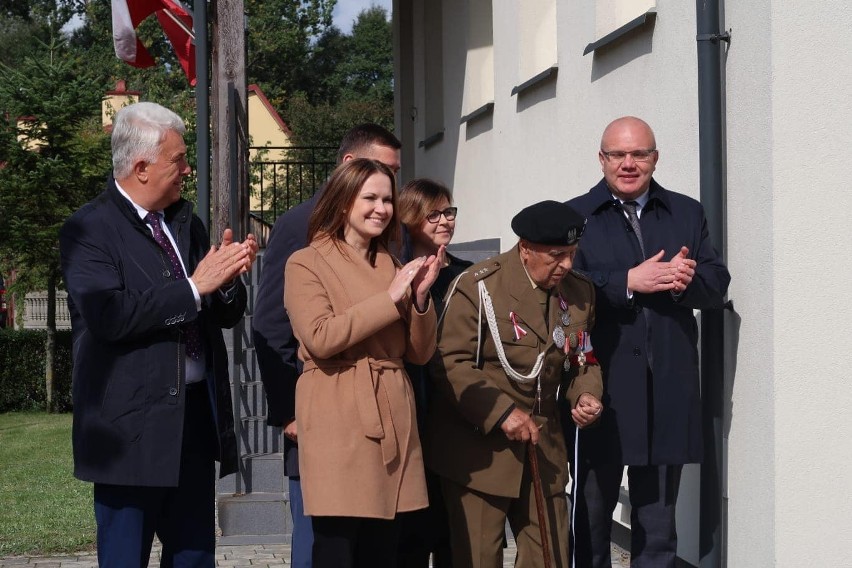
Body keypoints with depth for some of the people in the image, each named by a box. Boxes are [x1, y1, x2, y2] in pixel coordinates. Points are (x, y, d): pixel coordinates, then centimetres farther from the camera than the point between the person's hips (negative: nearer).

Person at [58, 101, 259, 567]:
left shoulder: (187, 222, 14)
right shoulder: (88, 229, -8)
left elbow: (226, 315, 16)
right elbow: (108, 316, -24)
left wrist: (228, 276, -6)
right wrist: (195, 286, -19)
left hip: (197, 416, 7)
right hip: (133, 424, -7)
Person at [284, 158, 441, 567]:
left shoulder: (391, 267, 18)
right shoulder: (306, 263, 0)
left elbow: (419, 353, 14)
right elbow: (319, 338, -15)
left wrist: (420, 296, -4)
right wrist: (390, 299, -13)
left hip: (391, 421, 6)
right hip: (338, 422, -6)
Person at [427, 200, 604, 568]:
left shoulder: (580, 292, 8)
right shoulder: (478, 286, -12)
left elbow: (583, 360, 17)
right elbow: (451, 362, -15)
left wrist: (586, 395, -6)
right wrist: (501, 412, -23)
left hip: (543, 447, 6)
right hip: (480, 449, -5)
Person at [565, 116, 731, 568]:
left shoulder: (687, 213, 11)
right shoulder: (575, 216, 1)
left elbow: (716, 286, 4)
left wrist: (684, 281, -16)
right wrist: (627, 282, -20)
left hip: (667, 390, 3)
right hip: (601, 388, -2)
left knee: (658, 520, 12)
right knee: (590, 517, 11)